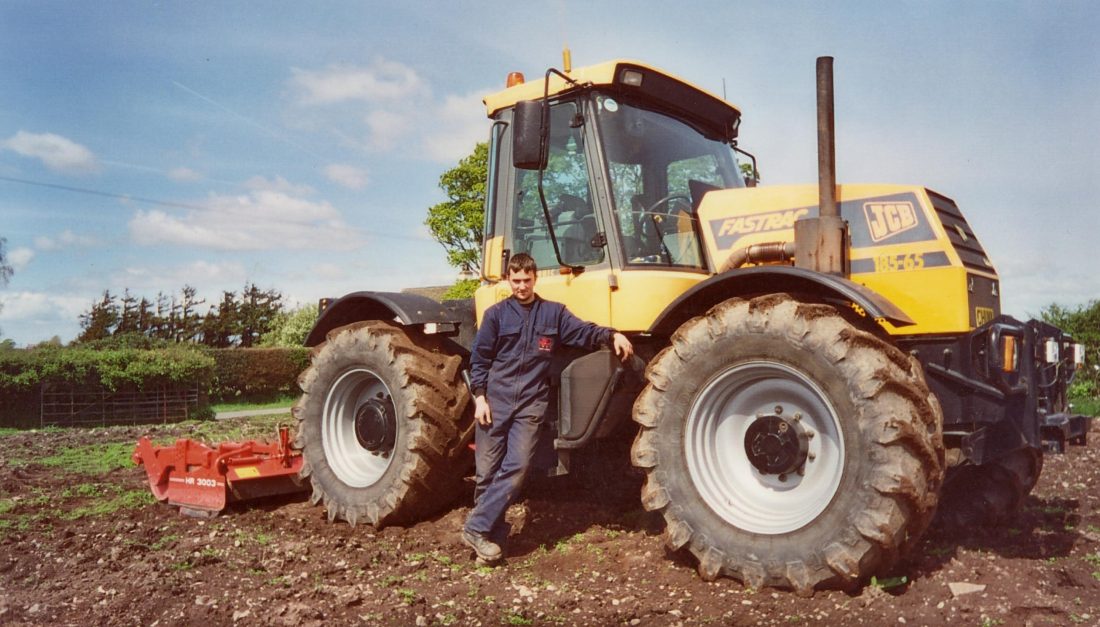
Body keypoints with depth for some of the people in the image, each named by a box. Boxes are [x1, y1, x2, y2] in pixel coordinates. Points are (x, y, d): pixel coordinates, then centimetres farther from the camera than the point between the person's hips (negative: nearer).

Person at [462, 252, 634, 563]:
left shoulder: (553, 312, 10)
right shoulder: (496, 313, 5)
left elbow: (583, 331, 1)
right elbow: (479, 359, 5)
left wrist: (611, 334, -18)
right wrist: (480, 397, -4)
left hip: (531, 404, 1)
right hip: (495, 401, 0)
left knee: (516, 467, -9)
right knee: (488, 470, 3)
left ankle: (478, 528, -2)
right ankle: (490, 527, 18)